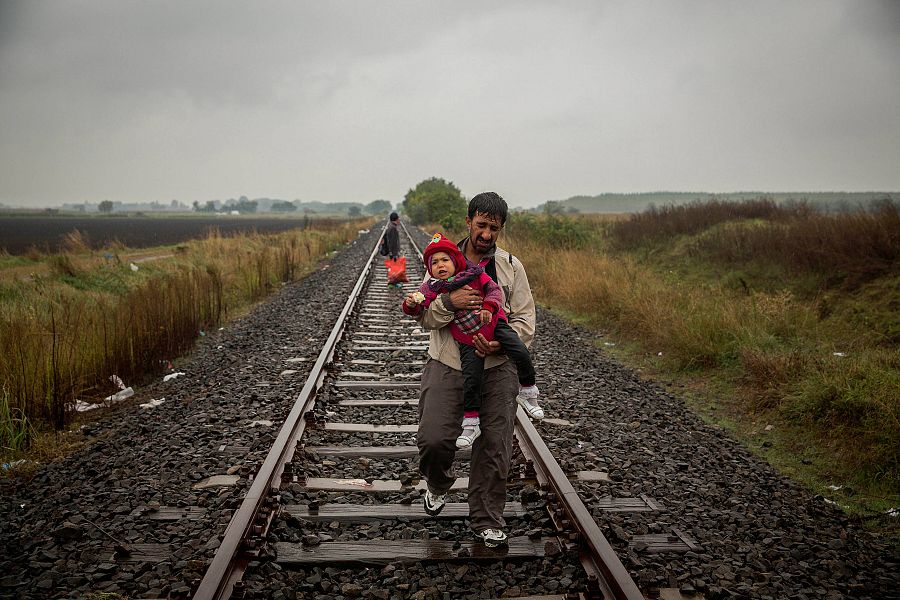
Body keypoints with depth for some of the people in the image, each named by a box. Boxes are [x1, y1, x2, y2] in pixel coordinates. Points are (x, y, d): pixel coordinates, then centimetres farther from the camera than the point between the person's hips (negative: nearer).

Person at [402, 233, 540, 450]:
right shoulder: (431, 289, -6)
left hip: (494, 325, 0)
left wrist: (488, 307, -31)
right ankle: (470, 424, 10)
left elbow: (494, 290, -12)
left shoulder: (473, 275, -8)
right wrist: (411, 303, -34)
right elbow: (419, 308, -10)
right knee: (471, 380, -5)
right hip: (469, 341, 0)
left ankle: (528, 390, 16)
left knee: (521, 354, -13)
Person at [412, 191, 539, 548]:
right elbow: (424, 317, 1)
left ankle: (487, 521, 23)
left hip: (497, 369, 1)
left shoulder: (511, 267, 4)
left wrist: (500, 344, -18)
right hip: (447, 366, 0)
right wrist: (449, 302, -20)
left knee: (494, 448, 4)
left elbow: (525, 320, 1)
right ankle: (439, 485, 26)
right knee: (433, 439, -10)